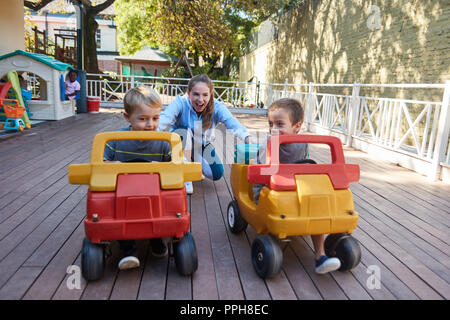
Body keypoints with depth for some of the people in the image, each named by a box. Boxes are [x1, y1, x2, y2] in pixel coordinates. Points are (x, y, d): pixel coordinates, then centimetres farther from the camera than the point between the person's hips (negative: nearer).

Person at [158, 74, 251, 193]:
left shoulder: (217, 107, -23)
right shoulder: (180, 103, -28)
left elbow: (231, 121, -41)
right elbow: (165, 118, -45)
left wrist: (247, 137, -61)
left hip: (202, 145, 2)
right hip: (180, 144, -2)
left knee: (216, 174, -15)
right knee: (183, 132, -36)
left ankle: (195, 163, 19)